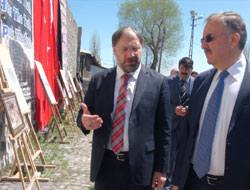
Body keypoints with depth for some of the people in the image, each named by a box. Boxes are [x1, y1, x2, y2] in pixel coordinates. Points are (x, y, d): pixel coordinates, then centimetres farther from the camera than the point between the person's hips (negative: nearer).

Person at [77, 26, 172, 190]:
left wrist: (162, 169, -3)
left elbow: (164, 129, -3)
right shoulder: (99, 80, 3)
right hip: (105, 164, 2)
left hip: (140, 166, -2)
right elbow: (83, 113, 8)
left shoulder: (158, 82, -4)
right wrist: (85, 121, -16)